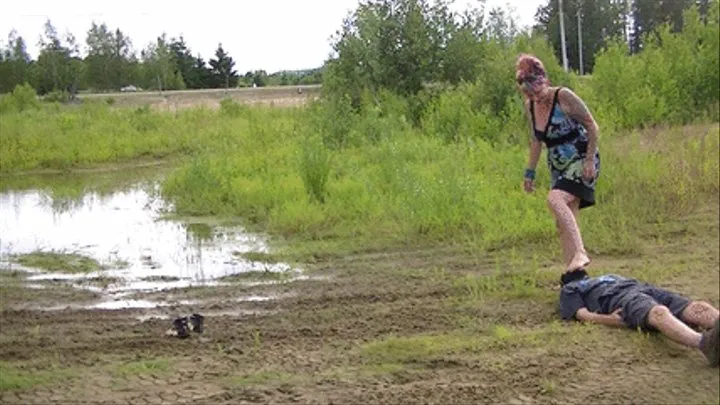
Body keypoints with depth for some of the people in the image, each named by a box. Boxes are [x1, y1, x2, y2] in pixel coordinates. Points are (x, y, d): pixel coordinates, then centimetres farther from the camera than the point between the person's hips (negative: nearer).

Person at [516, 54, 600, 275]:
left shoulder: (564, 96, -15)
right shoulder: (530, 106, 4)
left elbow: (592, 126, -11)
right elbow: (536, 140, 17)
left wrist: (590, 160, -16)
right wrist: (530, 172, 17)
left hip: (581, 161, -7)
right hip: (558, 167, 7)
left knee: (555, 199, -29)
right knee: (563, 221, 3)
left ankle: (580, 253, -31)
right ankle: (572, 271, 7)